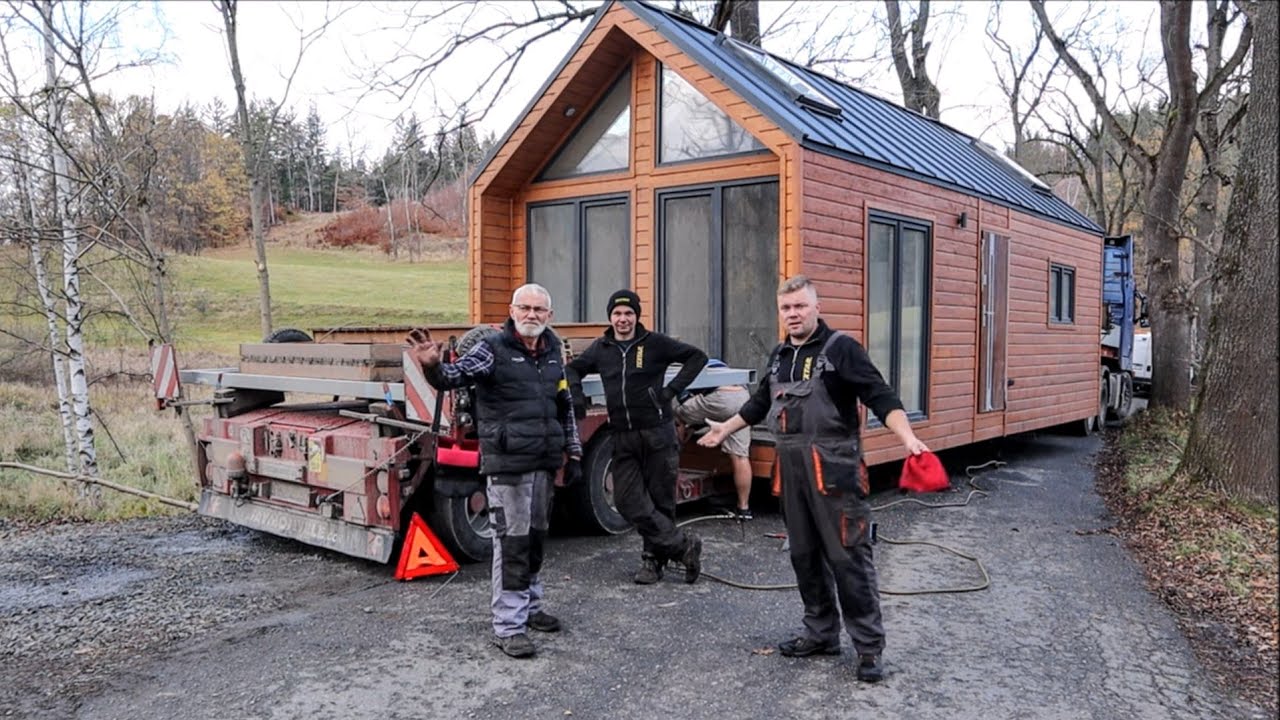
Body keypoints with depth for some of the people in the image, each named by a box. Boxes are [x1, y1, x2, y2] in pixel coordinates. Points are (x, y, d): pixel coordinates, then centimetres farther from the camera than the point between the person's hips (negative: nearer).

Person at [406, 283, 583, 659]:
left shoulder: (552, 354, 11)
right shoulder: (493, 349, -8)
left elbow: (565, 406, 19)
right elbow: (455, 375, -23)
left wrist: (574, 453, 17)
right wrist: (433, 366, -45)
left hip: (544, 463, 7)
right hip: (508, 464, -7)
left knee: (535, 537, 17)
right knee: (512, 542, -4)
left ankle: (529, 606, 33)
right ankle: (508, 626, 4)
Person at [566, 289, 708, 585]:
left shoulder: (655, 343, -1)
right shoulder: (600, 349, 10)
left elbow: (697, 357, 3)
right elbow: (573, 369, 25)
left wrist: (674, 388, -5)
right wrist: (576, 395, 6)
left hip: (657, 435, -3)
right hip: (623, 439, 4)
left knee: (660, 501, 3)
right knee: (628, 501, -4)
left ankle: (654, 559, 19)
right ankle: (683, 545, 5)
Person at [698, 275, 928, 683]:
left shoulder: (840, 348, -7)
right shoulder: (779, 355, 14)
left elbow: (880, 396, -16)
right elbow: (761, 402, 29)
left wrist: (907, 438, -31)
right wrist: (724, 429, 37)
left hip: (834, 468, -7)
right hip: (791, 468, 7)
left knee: (848, 556, -5)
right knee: (805, 555, 13)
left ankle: (869, 646, 5)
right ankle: (821, 634, 27)